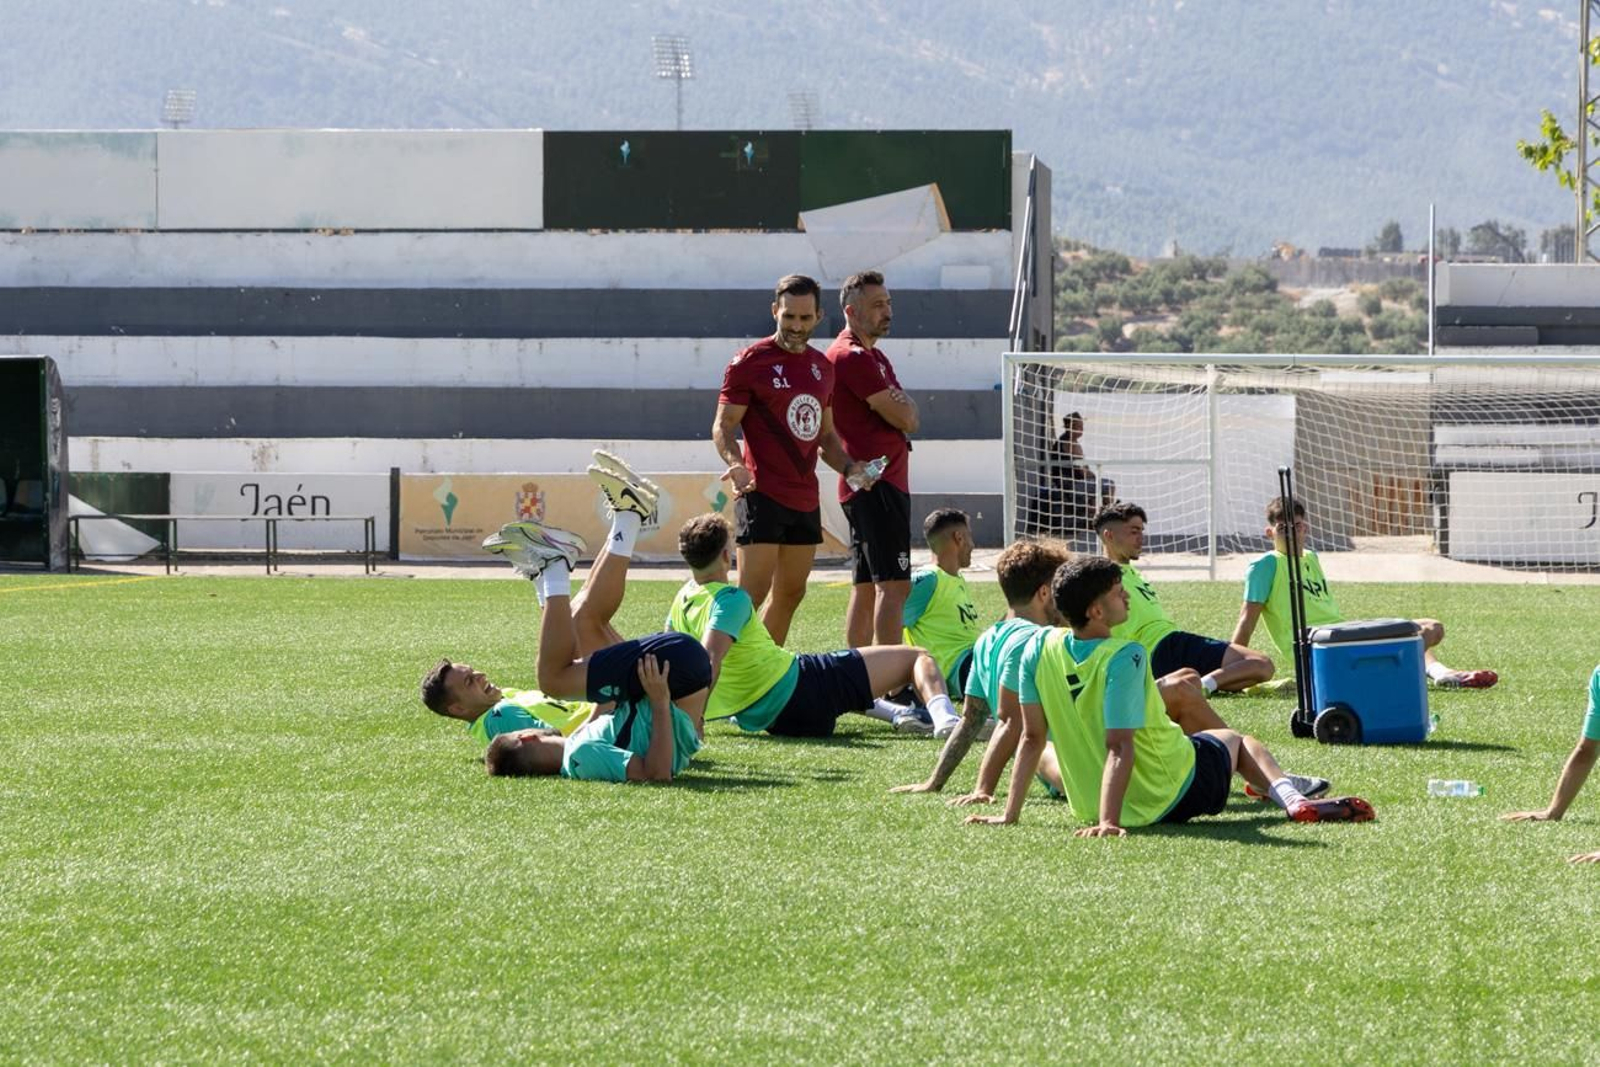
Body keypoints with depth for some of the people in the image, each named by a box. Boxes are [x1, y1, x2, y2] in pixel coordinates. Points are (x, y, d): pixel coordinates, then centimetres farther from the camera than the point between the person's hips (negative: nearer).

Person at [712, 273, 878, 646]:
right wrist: (735, 464, -27)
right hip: (762, 494, -7)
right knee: (752, 594, -13)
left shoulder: (822, 366, 14)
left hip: (806, 499, 7)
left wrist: (849, 466, 5)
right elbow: (723, 426, -8)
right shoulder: (750, 362, -6)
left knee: (790, 594, 11)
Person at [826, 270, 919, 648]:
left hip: (865, 488, 11)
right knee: (893, 585, -15)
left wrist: (901, 406, -5)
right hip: (876, 485, -11)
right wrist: (904, 404, 7)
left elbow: (906, 417, 16)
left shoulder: (873, 356, 21)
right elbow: (905, 419, -14)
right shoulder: (852, 357, -13)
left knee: (866, 588, 11)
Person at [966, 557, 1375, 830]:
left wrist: (1010, 814, -2)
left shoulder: (1039, 649, -10)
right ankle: (1292, 800, 6)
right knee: (1235, 740, 25)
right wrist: (1109, 822, -34)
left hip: (1087, 805, 5)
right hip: (1173, 795, -5)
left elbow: (1032, 737, -7)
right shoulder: (1124, 657, -25)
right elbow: (1120, 748, -31)